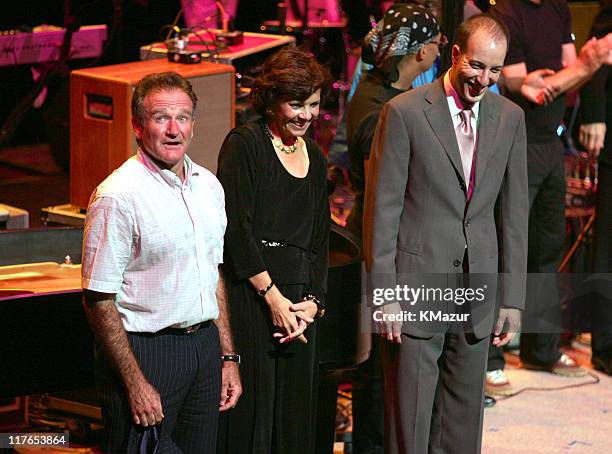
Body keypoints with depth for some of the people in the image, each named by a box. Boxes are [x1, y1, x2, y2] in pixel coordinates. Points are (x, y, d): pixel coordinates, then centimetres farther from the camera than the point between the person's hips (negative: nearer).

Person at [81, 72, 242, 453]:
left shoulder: (209, 186, 9)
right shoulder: (118, 195, -15)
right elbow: (99, 300, -15)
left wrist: (228, 357, 14)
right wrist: (135, 383, -17)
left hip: (204, 345, 7)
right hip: (143, 351, -7)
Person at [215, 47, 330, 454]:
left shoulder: (315, 158, 17)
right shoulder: (245, 144, -4)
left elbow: (319, 240, 16)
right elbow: (236, 229, -11)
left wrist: (313, 302, 1)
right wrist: (273, 297, -13)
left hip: (298, 299, 7)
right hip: (249, 294, -7)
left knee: (295, 415, 8)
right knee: (250, 409, -5)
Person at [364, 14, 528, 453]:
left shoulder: (510, 118, 6)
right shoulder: (405, 112, -8)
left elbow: (514, 212, 9)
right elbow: (382, 209, -7)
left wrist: (513, 297, 7)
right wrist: (384, 295, -10)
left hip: (477, 290, 4)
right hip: (415, 289, -4)